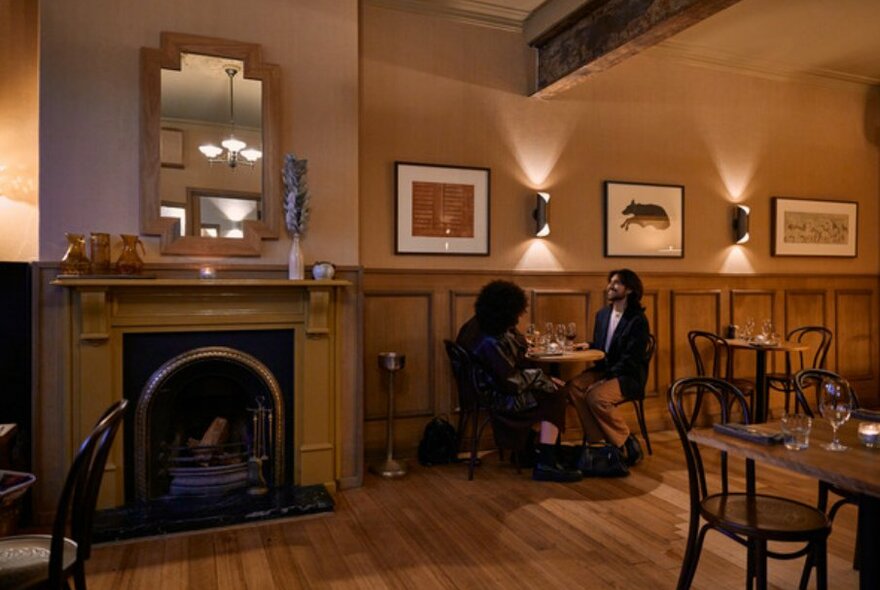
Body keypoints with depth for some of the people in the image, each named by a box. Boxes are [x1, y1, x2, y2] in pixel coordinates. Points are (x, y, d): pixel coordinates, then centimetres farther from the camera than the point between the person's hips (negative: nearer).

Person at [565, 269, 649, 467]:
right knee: (573, 387, -21)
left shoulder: (638, 320, -11)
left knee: (597, 396, -31)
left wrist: (606, 378, -22)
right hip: (603, 369, 7)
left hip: (629, 376, -6)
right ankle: (596, 440, -12)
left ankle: (627, 444, -9)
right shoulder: (602, 314, 10)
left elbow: (631, 359, -16)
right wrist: (587, 345, -6)